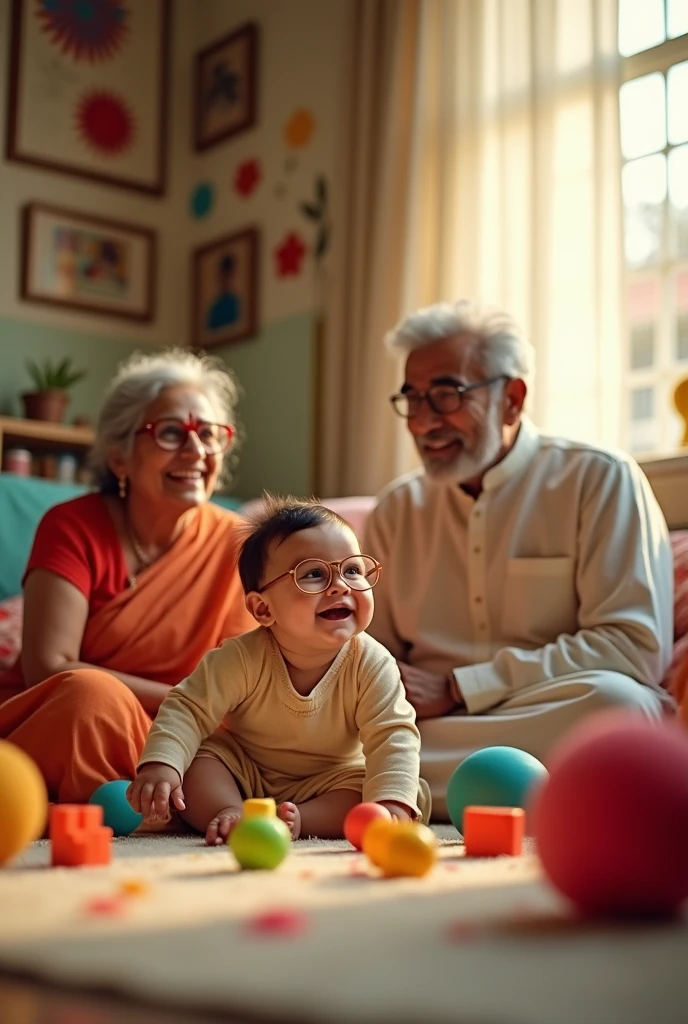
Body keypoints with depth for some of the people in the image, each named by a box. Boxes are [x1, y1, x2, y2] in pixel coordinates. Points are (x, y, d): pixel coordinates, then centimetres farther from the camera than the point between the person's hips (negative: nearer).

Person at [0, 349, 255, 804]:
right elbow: (48, 668, -17)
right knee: (95, 694, -36)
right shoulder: (73, 527, -8)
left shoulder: (233, 543, -1)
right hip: (46, 727, -4)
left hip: (149, 742, 4)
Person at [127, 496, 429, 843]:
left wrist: (391, 803, -44)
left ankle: (296, 819, -31)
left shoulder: (372, 664, -22)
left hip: (331, 782, 1)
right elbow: (187, 709, -19)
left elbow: (393, 736, -27)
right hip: (242, 773, 0)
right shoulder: (243, 659, -23)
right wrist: (159, 764, -37)